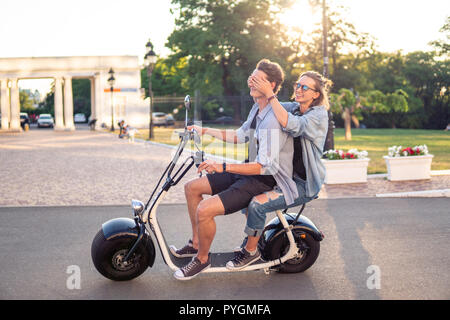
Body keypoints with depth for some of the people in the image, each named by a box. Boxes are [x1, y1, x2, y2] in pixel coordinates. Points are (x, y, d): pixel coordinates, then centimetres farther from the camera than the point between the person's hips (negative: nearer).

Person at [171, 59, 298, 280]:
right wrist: (204, 131, 20)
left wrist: (223, 167, -35)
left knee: (205, 210, -23)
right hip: (251, 170, 10)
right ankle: (196, 243, 24)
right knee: (192, 188, 10)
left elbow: (263, 166, -30)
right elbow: (240, 136, 22)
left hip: (265, 181, -10)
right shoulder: (257, 109, 7)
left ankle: (202, 258, 3)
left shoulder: (273, 120, -25)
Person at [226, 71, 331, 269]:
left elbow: (291, 124, -35)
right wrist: (255, 89, -22)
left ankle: (250, 249, 0)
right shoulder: (293, 108, 6)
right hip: (285, 174, 8)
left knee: (257, 204, -23)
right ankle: (253, 236, 18)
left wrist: (269, 94, -36)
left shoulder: (319, 115, -17)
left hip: (304, 184, -8)